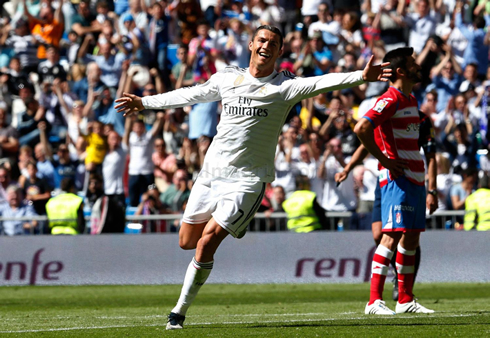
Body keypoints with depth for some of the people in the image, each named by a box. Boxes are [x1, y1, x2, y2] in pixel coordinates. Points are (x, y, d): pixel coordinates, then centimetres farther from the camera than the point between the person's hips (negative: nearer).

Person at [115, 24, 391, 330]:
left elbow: (321, 83, -20)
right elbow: (189, 96, 24)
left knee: (207, 241, -15)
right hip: (212, 171, 5)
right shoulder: (227, 79, 10)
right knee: (187, 242, 9)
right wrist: (144, 102, 32)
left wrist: (361, 76, -36)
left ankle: (180, 312, -3)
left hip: (247, 179, -5)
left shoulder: (284, 86, -4)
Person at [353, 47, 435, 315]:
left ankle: (405, 300, 15)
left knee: (411, 237, 10)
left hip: (414, 177, 9)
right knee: (393, 235, -14)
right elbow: (361, 129, -24)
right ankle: (374, 301, -15)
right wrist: (385, 160, -18)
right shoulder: (391, 99, -13)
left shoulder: (411, 100, 18)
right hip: (397, 178, -9)